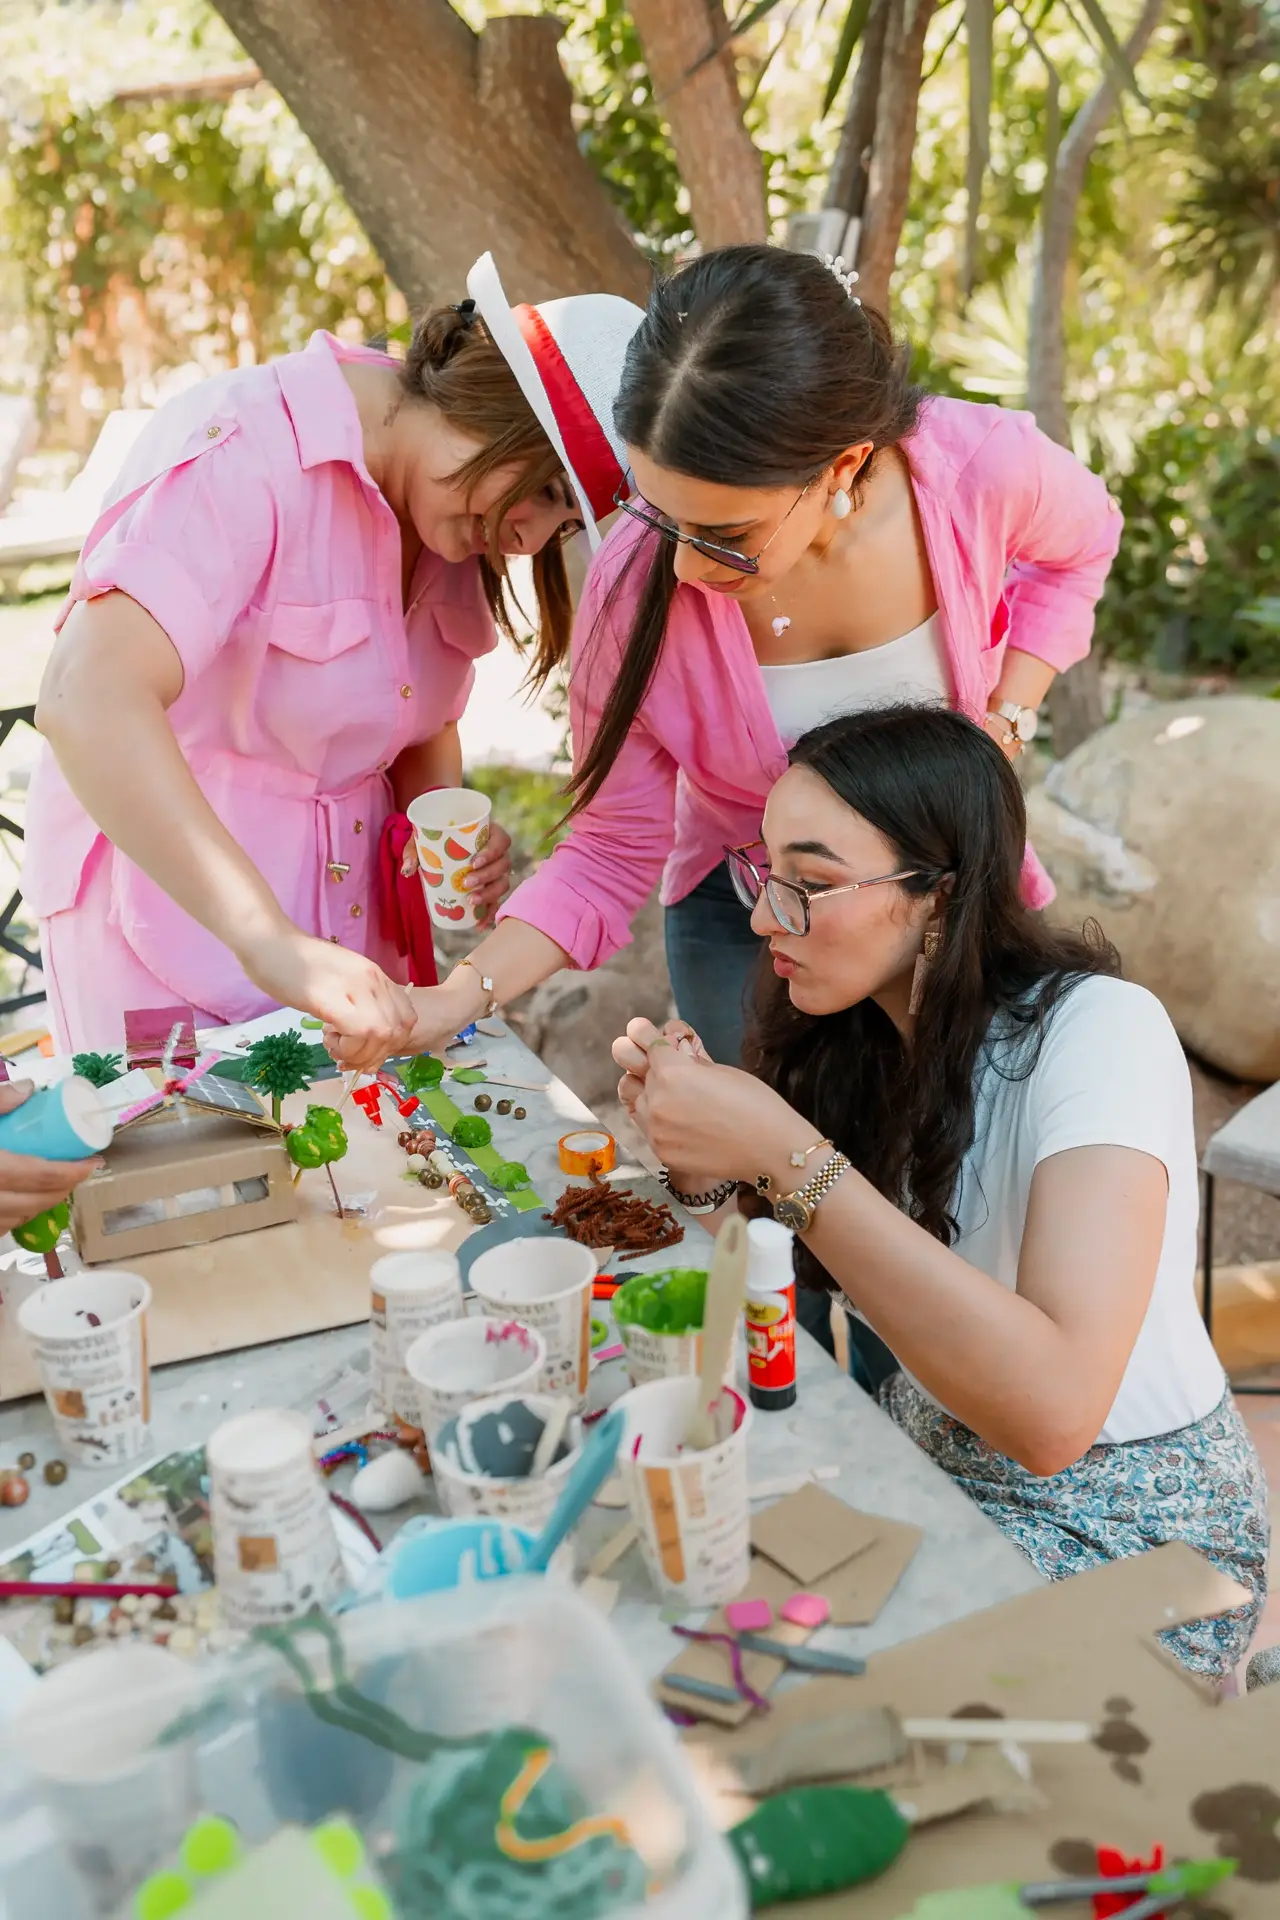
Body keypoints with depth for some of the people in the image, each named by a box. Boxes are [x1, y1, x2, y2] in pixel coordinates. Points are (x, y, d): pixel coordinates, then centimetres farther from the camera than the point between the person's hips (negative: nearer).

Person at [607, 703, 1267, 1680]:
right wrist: (713, 1165, -17)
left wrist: (785, 1153, -38)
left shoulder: (1101, 1032, -26)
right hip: (931, 1465, 6)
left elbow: (1051, 1411, -38)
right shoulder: (862, 1031, -3)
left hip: (1121, 1530, -6)